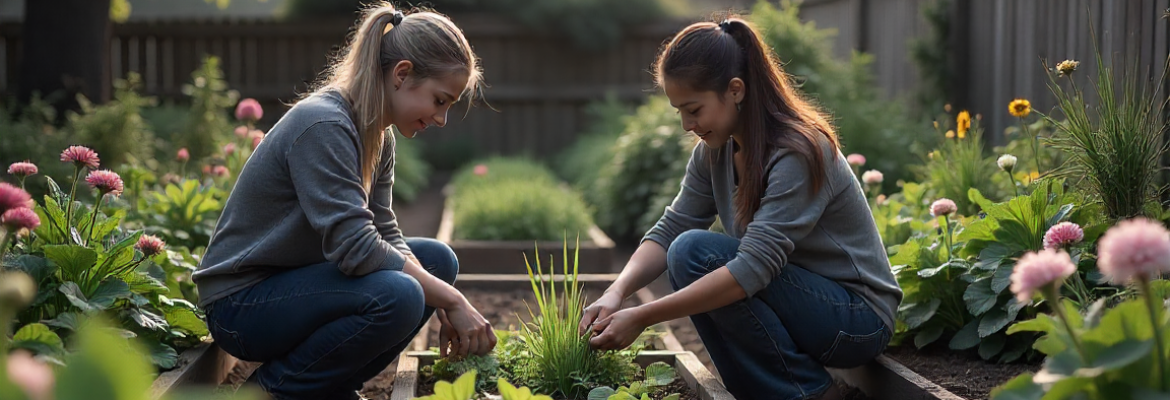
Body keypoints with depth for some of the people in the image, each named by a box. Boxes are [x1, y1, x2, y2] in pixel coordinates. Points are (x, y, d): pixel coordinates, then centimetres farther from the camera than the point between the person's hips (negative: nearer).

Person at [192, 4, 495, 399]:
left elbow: (386, 236, 3)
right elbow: (356, 249, -30)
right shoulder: (323, 125, -24)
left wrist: (441, 303, -12)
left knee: (437, 259, 4)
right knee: (396, 296, -31)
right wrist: (450, 299, -23)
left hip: (294, 281, 10)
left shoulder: (378, 138, 6)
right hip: (240, 304, -10)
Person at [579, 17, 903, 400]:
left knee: (695, 252, -22)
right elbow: (669, 231, -2)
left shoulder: (799, 153, -25)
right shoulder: (714, 152, 1)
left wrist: (641, 318, -35)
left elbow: (754, 268, -33)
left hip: (858, 318, -8)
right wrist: (616, 293, -22)